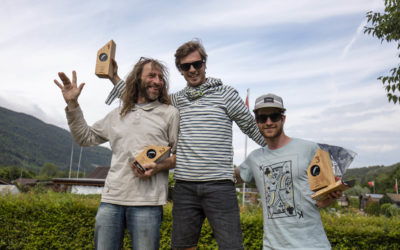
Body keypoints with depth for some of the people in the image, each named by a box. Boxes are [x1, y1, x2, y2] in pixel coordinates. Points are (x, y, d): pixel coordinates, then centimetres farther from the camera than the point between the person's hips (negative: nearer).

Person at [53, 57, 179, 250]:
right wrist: (72, 104, 13)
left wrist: (158, 167, -13)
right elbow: (85, 137, 21)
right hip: (111, 199, 4)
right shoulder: (117, 115, 18)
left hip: (146, 202, -3)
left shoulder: (170, 113, 7)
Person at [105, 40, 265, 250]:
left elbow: (253, 128, 8)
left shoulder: (225, 94, 4)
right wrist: (115, 78, 20)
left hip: (219, 185, -3)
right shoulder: (176, 100, 14)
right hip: (185, 186, 4)